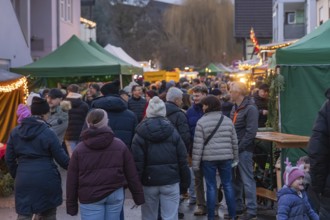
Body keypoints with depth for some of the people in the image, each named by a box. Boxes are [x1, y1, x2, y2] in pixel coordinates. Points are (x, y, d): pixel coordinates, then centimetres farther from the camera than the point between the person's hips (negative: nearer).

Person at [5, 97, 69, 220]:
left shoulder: (15, 132, 4)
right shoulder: (48, 133, -8)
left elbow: (9, 159, 8)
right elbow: (62, 159, -5)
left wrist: (16, 176, 21)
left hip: (24, 180, 2)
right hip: (46, 179, -2)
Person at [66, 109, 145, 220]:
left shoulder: (79, 149, -1)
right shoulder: (120, 145, 1)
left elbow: (72, 180, 0)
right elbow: (132, 175, 4)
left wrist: (71, 205, 6)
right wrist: (138, 196, 12)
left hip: (90, 197, -1)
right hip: (115, 194, 2)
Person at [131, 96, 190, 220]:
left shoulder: (140, 134, -2)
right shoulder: (172, 132, 2)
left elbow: (137, 162, -7)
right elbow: (182, 160, 1)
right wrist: (185, 182, 9)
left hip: (149, 182, 0)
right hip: (171, 181, 1)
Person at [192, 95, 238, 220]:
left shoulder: (202, 122, -6)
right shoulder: (227, 120, 8)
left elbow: (198, 145, -8)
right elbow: (234, 142, 10)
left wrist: (195, 163, -4)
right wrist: (235, 158, 19)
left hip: (208, 158, -3)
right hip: (226, 157, 3)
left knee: (211, 187, 3)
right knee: (228, 185, 11)